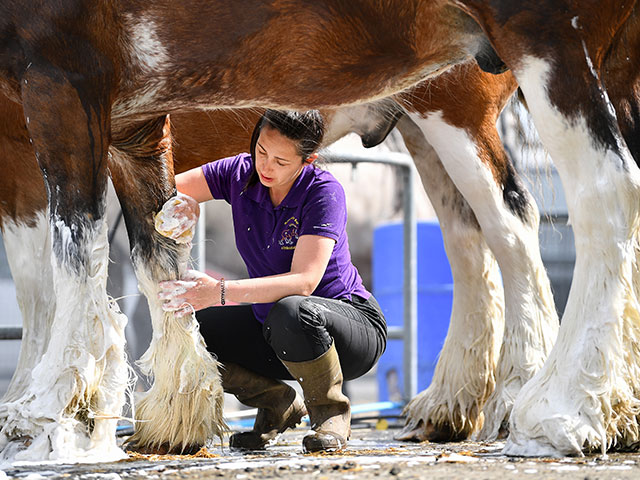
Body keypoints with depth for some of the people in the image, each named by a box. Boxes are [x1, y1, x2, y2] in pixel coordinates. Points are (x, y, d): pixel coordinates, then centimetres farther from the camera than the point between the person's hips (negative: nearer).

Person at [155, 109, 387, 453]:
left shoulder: (324, 192, -22)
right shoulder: (241, 173, -7)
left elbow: (303, 282, -33)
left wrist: (220, 292, -43)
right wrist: (181, 205, -30)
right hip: (271, 327, 6)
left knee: (290, 312, -40)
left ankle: (331, 412, -11)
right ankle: (276, 402, 7)